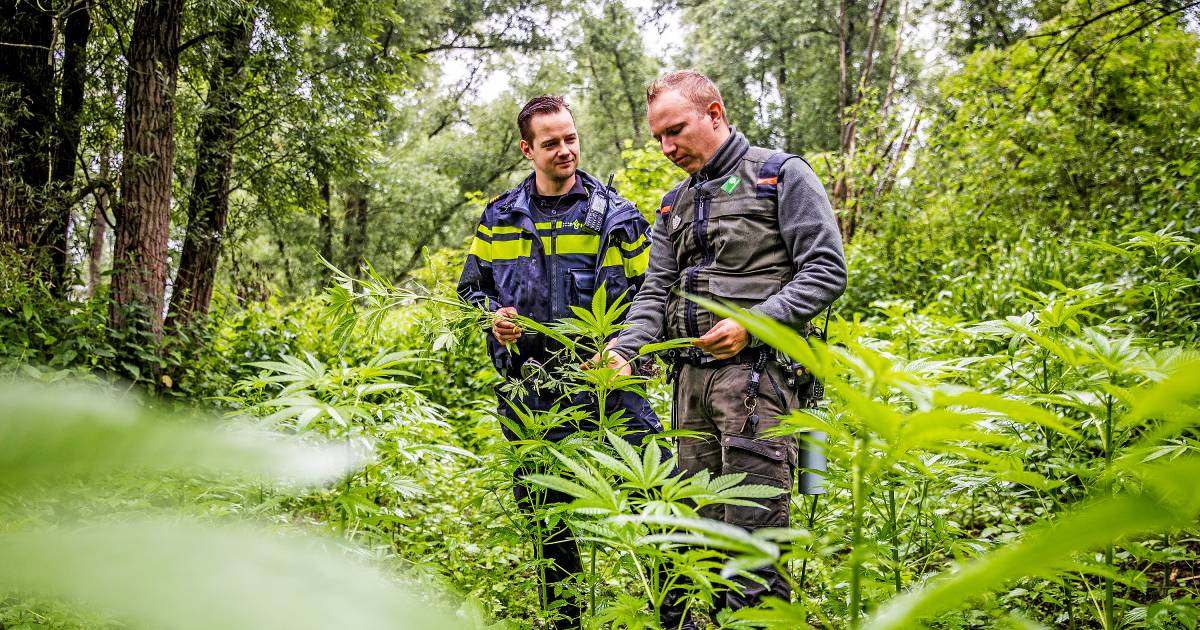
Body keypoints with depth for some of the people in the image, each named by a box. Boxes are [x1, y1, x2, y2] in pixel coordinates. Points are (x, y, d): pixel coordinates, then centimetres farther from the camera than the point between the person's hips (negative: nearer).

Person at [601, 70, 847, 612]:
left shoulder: (781, 175, 1)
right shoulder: (674, 205, 20)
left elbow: (826, 271, -6)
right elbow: (655, 292, 15)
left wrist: (751, 324, -16)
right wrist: (623, 349, -4)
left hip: (758, 371, -6)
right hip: (691, 377, 7)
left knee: (752, 533, -8)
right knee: (702, 525, 10)